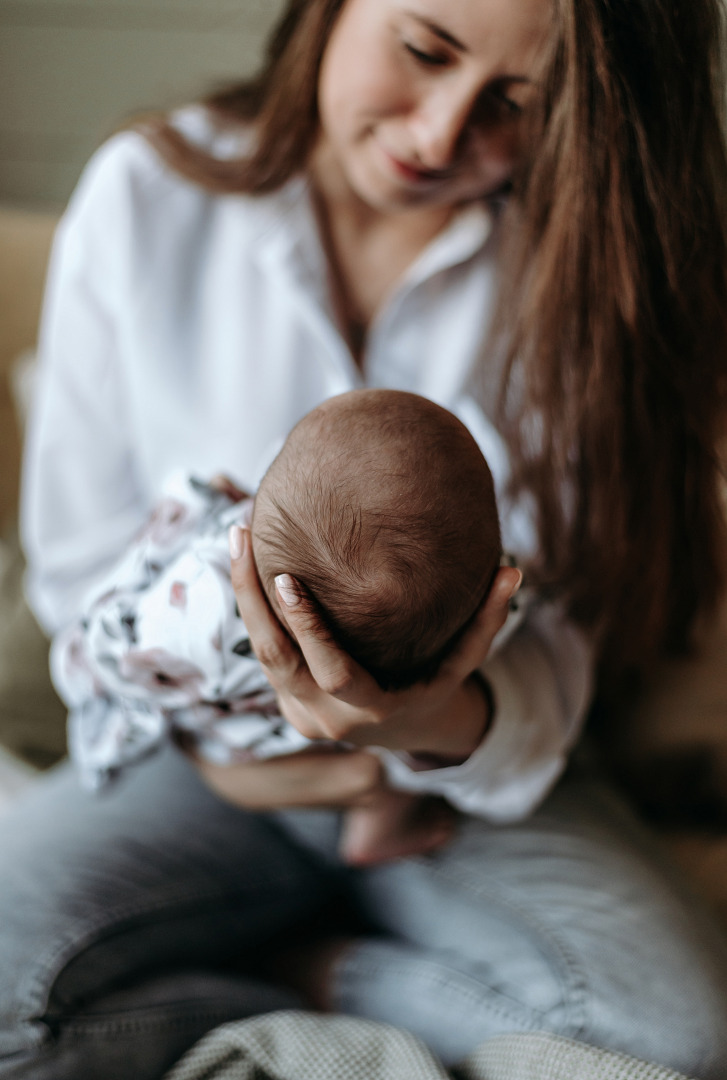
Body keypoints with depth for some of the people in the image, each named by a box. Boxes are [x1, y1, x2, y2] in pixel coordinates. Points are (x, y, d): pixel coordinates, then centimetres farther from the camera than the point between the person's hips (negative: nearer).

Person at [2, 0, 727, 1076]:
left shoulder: (573, 258, -8)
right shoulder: (146, 194, -7)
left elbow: (553, 629, -13)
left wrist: (455, 725, -36)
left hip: (473, 788, 1)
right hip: (206, 762, 0)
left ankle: (292, 968, -3)